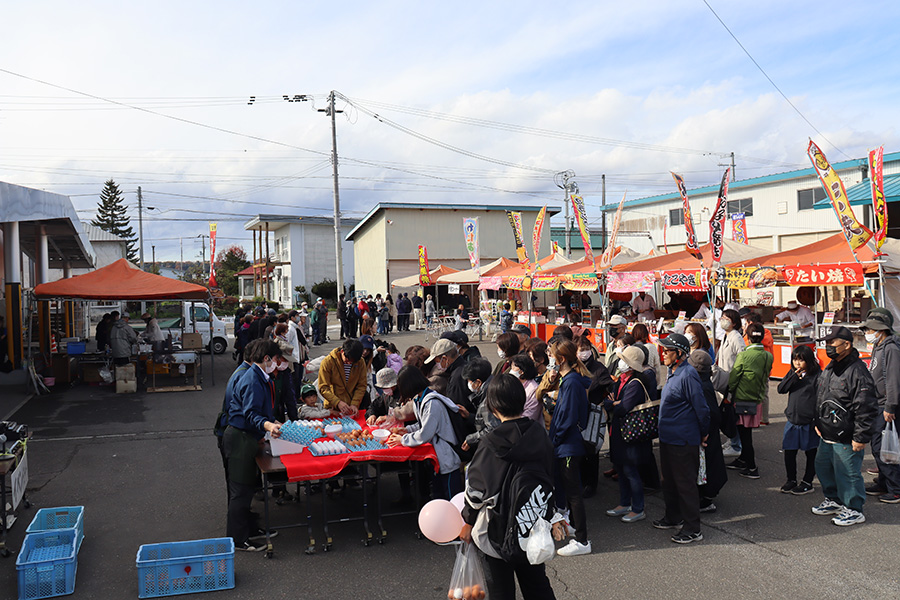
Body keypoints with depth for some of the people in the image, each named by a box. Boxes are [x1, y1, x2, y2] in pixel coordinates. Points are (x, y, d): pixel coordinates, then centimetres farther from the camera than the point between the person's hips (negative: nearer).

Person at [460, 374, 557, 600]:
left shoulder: (492, 443, -21)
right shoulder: (539, 435, -5)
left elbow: (476, 488, -14)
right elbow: (550, 476, 7)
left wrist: (468, 522, 1)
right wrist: (550, 517, 20)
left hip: (498, 530, -5)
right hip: (535, 525, 5)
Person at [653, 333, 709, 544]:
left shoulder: (688, 375, -21)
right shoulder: (673, 372, 9)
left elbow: (701, 408, -19)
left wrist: (703, 433, -8)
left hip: (683, 440, -10)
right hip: (667, 437, 10)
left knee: (685, 483, 0)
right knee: (669, 480, 21)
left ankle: (692, 529, 11)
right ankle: (673, 517, 37)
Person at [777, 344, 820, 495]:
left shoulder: (817, 375, -10)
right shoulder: (792, 374, 6)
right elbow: (781, 389, -1)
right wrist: (794, 378, -15)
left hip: (809, 422, -4)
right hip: (792, 420, 5)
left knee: (811, 453, 11)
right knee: (789, 452, 9)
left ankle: (807, 482, 25)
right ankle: (791, 480, 25)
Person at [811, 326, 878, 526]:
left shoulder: (857, 372, -20)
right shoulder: (829, 369, 10)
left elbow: (866, 408, -21)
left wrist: (861, 437, -20)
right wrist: (818, 422, 21)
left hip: (846, 439, -10)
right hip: (827, 435, 10)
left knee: (847, 473, 1)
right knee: (822, 467, 20)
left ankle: (854, 510, 18)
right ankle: (834, 501, 38)